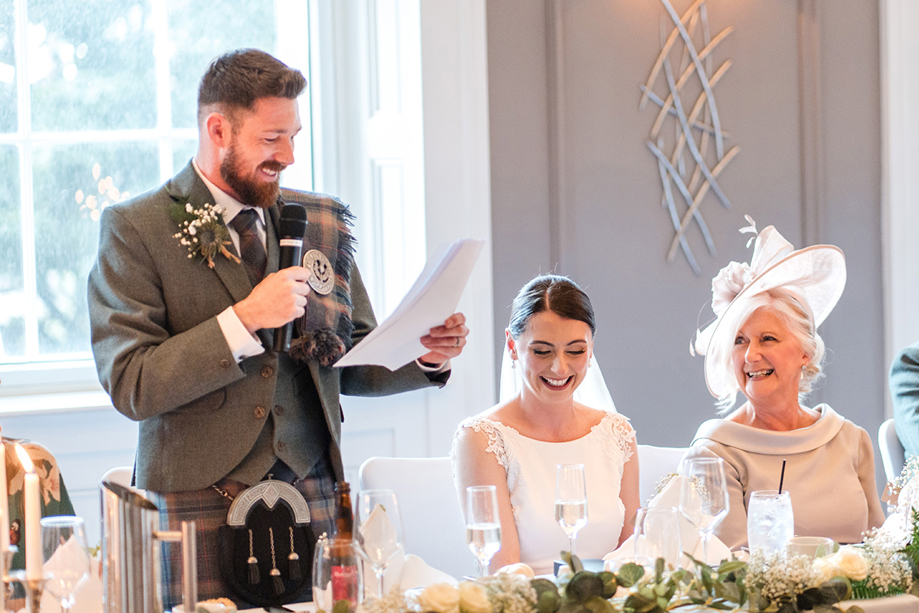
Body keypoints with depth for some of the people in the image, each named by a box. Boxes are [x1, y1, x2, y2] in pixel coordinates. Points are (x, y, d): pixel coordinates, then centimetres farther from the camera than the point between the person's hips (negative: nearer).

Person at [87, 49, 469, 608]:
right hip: (198, 506, -3)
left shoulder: (322, 222, 13)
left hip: (311, 498, 4)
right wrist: (242, 320, -17)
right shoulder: (135, 229, -2)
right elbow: (130, 387, -11)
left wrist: (424, 358, -1)